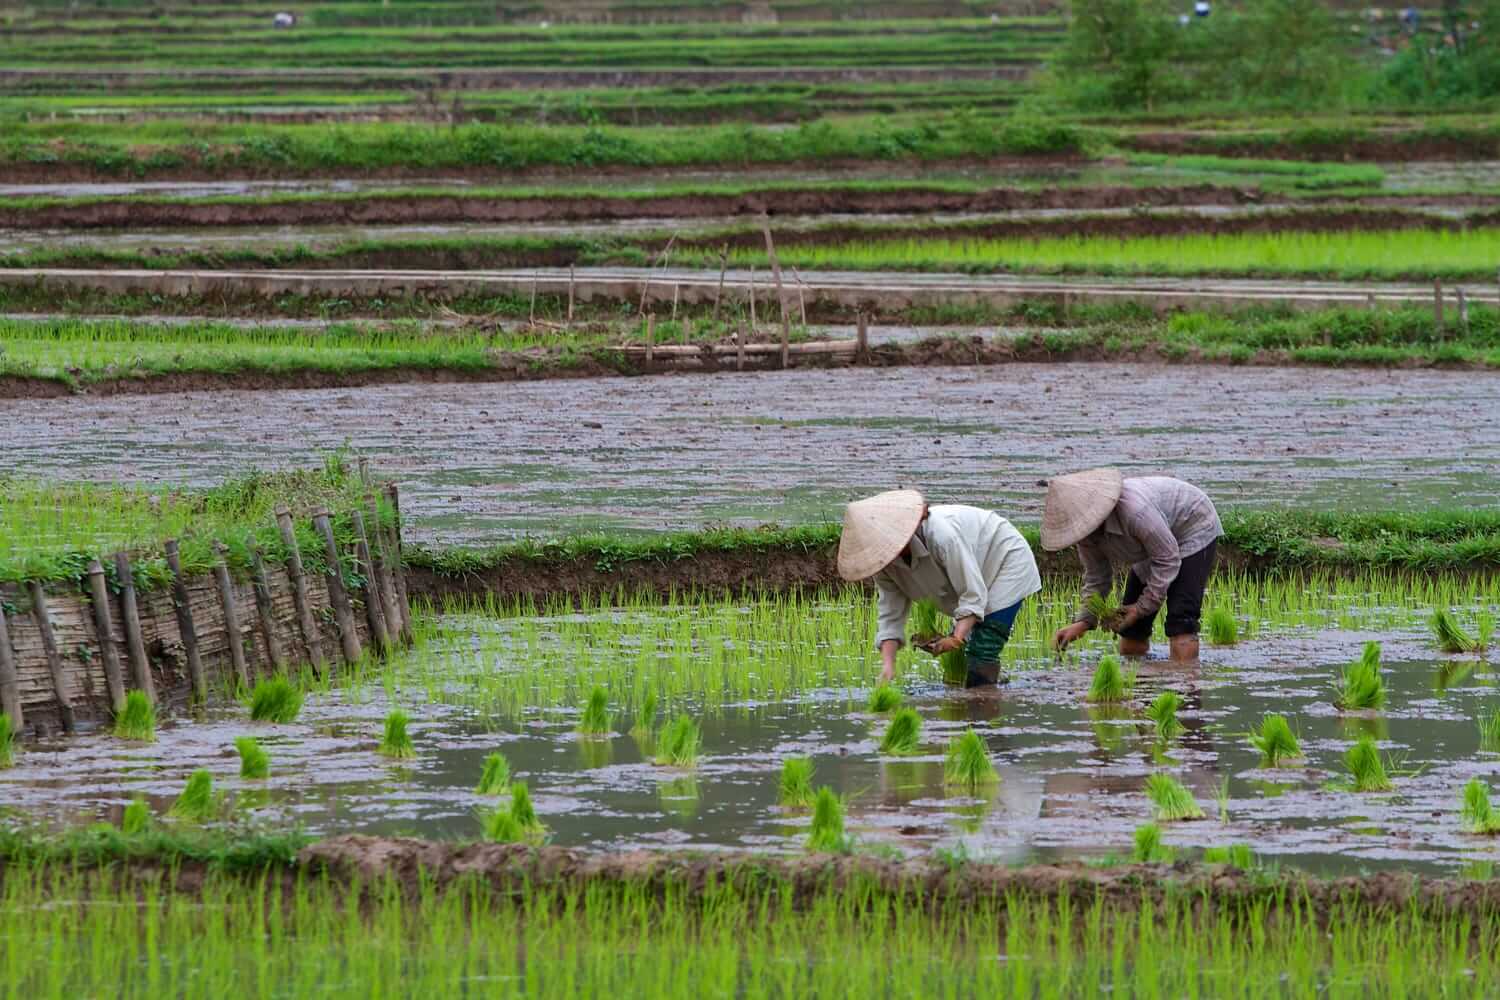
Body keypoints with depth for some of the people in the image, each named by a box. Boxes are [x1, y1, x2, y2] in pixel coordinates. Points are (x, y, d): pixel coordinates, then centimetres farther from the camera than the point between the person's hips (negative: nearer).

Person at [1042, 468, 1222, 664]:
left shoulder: (1135, 510, -41)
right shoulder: (1086, 527, -16)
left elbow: (1167, 559, -30)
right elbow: (1096, 578, -3)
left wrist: (1143, 606, -25)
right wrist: (1083, 622, -16)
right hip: (1154, 544, 8)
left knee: (1180, 621, -21)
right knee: (1131, 629, 2)